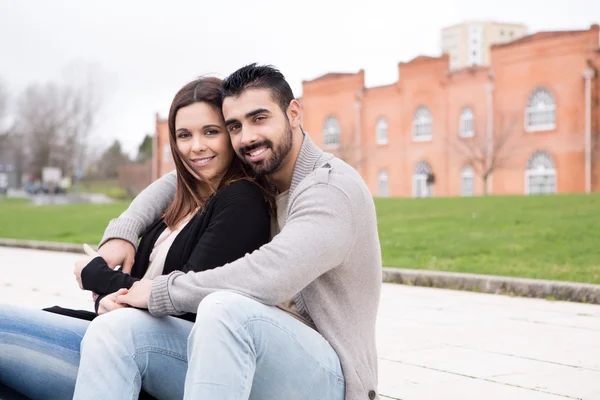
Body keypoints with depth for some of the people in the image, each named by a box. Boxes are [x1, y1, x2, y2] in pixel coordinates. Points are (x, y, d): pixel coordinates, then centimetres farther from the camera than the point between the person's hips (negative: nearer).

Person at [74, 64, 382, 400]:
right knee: (115, 331, -13)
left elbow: (267, 278, -27)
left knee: (225, 307, -37)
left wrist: (160, 293, -16)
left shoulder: (333, 187, -13)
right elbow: (178, 181, 26)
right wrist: (122, 232, 7)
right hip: (258, 359, 7)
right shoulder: (257, 183, 12)